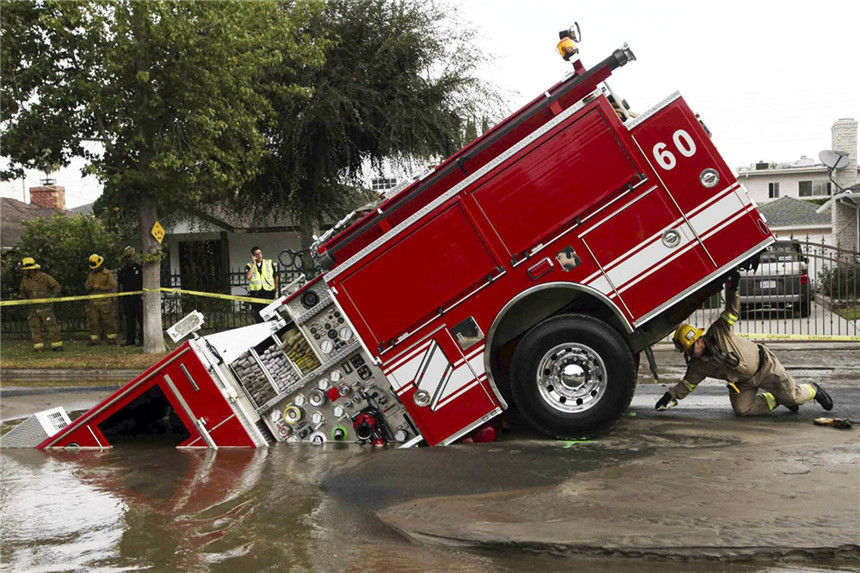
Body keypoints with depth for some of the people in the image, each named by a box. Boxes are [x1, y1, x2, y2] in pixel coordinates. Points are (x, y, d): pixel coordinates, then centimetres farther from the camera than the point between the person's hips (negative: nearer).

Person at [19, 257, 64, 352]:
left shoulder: (44, 277, -11)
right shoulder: (25, 280, 3)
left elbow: (57, 287, -7)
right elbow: (22, 291, 22)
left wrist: (51, 298, -12)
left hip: (46, 308, -5)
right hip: (34, 309, 5)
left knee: (51, 327, -3)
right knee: (35, 328, 2)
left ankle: (57, 346, 1)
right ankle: (39, 347, 6)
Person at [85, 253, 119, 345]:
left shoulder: (107, 273, -1)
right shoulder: (91, 275, 16)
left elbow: (112, 285, -8)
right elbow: (87, 287, 16)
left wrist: (100, 287, -14)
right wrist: (91, 287, -7)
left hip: (105, 301, -5)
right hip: (93, 302, 5)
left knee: (108, 321, -2)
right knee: (93, 321, 3)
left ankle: (112, 338, 4)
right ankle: (94, 340, 8)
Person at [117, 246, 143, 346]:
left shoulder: (140, 268, 0)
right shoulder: (123, 270, 16)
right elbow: (121, 284, 19)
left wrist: (143, 295, -11)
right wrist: (121, 298, 12)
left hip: (138, 298, -5)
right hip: (126, 299, 5)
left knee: (141, 319, -6)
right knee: (129, 320, 8)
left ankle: (143, 339, -2)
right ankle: (130, 340, 13)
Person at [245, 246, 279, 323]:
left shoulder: (269, 263, 10)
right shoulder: (249, 266, 6)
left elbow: (275, 276, 16)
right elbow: (248, 276, -14)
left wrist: (276, 290, 14)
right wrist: (254, 264, -9)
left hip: (269, 293, 0)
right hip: (256, 293, 0)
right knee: (258, 318, 3)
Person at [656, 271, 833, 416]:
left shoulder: (718, 332, -20)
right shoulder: (697, 366, -8)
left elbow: (732, 311, -22)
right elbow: (687, 384, -1)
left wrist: (732, 290, -36)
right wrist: (669, 396, -15)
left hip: (764, 365, -4)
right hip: (743, 382, 5)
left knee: (795, 396, -6)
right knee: (741, 409, -16)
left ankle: (813, 390, 31)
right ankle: (778, 399, 7)